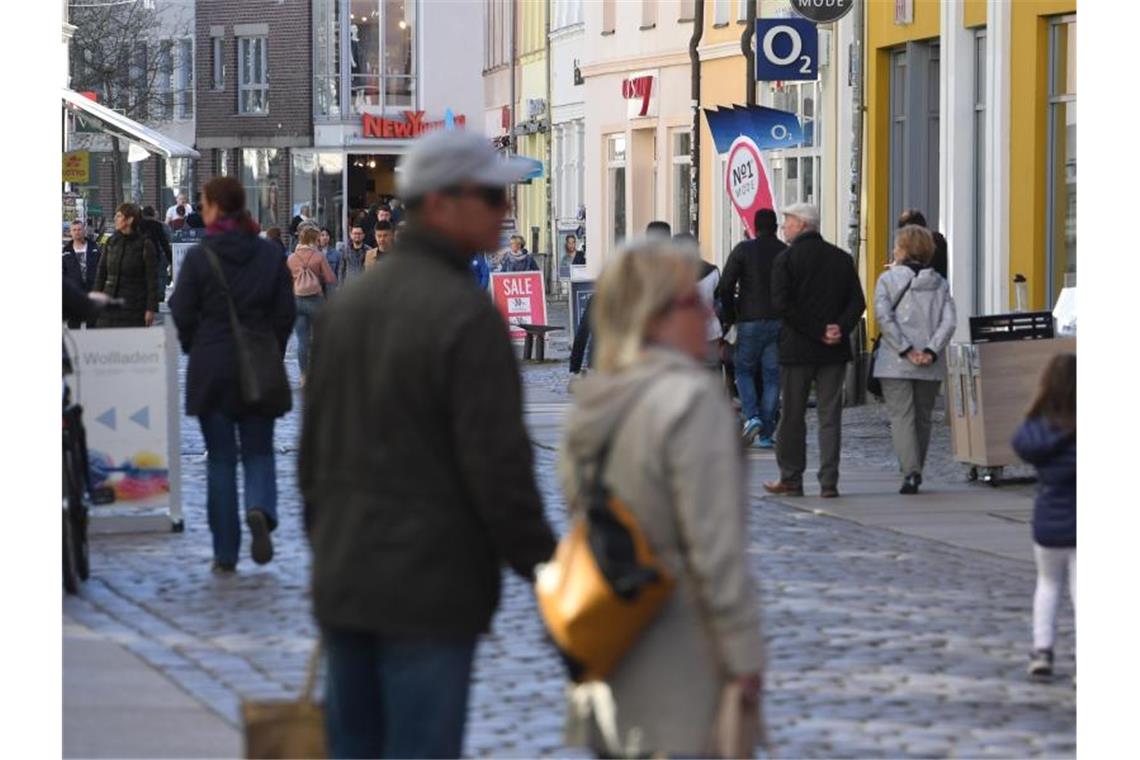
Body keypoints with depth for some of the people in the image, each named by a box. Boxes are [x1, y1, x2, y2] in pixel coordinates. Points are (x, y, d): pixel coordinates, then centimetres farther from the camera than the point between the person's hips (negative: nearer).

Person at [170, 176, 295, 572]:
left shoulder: (198, 257, -9)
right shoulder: (270, 254, 0)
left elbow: (182, 313, -8)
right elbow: (286, 312, 2)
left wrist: (197, 350, 10)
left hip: (211, 369, -2)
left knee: (220, 459, 6)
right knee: (258, 451, 11)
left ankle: (226, 554, 6)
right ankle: (260, 510, -21)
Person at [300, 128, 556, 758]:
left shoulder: (347, 304, 9)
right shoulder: (467, 316, -16)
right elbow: (498, 465, -17)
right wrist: (547, 570, -7)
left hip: (345, 583, 8)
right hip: (431, 588, -7)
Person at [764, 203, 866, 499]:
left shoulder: (786, 259, -4)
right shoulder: (842, 258, 8)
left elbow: (782, 305, -14)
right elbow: (857, 302, 0)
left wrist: (817, 332, -11)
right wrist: (840, 329, -8)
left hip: (797, 349, -3)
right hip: (834, 352, 3)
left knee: (792, 416, 7)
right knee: (830, 416, 5)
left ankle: (790, 479, 12)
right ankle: (829, 482, 1)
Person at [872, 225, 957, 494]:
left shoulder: (888, 280, -1)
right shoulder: (939, 283, 9)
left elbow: (884, 317, -12)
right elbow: (949, 321, -2)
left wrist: (906, 351, -13)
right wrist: (931, 351, -8)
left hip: (896, 362, -3)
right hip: (931, 367, 3)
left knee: (901, 416, -4)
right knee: (922, 418, 15)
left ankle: (911, 471, -19)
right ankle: (915, 471, 21)